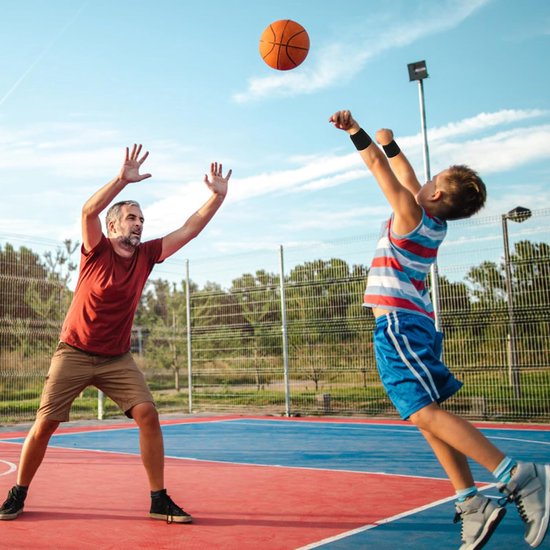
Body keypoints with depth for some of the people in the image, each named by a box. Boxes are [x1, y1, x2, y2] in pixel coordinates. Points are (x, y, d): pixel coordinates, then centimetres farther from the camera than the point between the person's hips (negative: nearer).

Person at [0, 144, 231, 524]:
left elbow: (190, 229, -2)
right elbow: (88, 211, -28)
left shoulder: (146, 256, 2)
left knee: (148, 414, -13)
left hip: (117, 358, 3)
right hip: (74, 353, -3)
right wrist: (123, 179, -37)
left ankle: (159, 500, -3)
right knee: (45, 424, 0)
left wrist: (219, 195, -11)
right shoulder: (97, 250, -8)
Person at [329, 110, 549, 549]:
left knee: (425, 413, -19)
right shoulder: (432, 221, 14)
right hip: (414, 324, 10)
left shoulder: (411, 214, -8)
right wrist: (389, 141, 37)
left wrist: (355, 130, 8)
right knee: (427, 416, 7)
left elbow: (378, 166, -2)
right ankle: (471, 504, 3)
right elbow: (405, 174, 28)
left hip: (399, 324, -10)